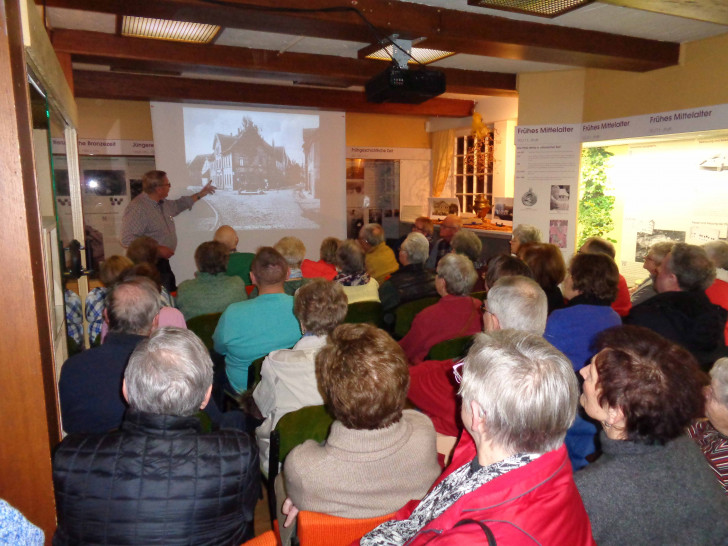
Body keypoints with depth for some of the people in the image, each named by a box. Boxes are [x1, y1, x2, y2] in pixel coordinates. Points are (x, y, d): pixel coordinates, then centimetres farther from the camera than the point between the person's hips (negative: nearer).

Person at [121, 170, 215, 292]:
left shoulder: (164, 204, 8)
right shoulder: (137, 208, -20)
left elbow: (178, 205, 31)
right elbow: (127, 240, -26)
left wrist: (201, 194, 34)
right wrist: (157, 249, -26)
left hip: (163, 262, 9)